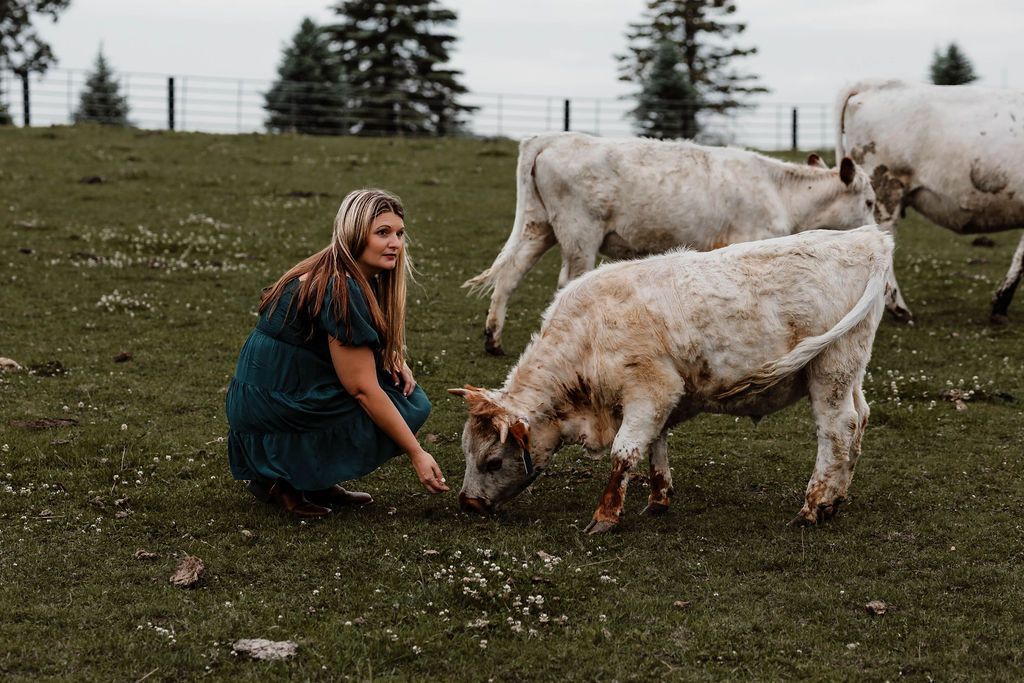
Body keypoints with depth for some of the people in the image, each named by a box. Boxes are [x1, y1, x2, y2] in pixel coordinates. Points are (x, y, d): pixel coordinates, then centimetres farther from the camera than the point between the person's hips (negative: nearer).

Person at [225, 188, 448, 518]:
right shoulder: (340, 291, -21)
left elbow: (375, 346, 24)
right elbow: (362, 388, -20)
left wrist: (397, 362, 1)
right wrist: (416, 454, -17)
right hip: (274, 414, -10)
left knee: (403, 390, 9)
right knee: (408, 408, -10)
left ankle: (316, 483, 10)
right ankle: (281, 479, -7)